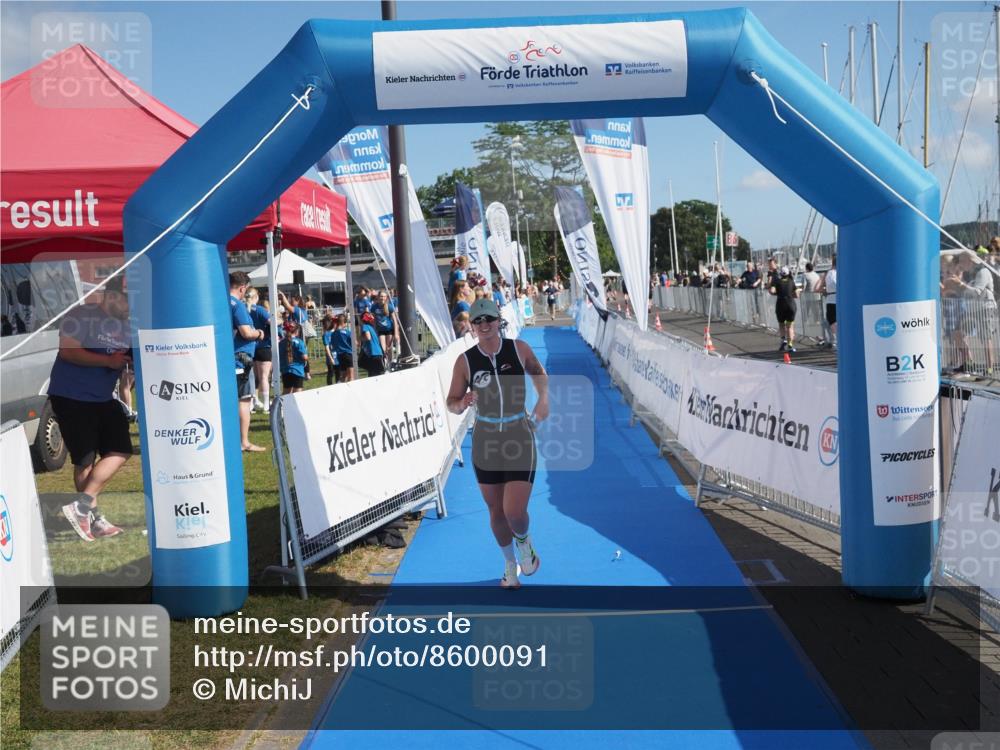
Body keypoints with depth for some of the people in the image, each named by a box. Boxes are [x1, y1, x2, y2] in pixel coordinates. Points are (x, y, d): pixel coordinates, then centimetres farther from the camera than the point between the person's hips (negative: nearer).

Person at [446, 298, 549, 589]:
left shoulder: (519, 349, -5)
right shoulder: (465, 361, -6)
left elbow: (537, 371, 16)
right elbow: (451, 404, 0)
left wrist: (544, 399, 0)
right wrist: (462, 403, -23)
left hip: (519, 438, -1)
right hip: (486, 440, 1)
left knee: (515, 513, -13)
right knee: (496, 512, 12)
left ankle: (524, 541, 24)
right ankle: (510, 564, 38)